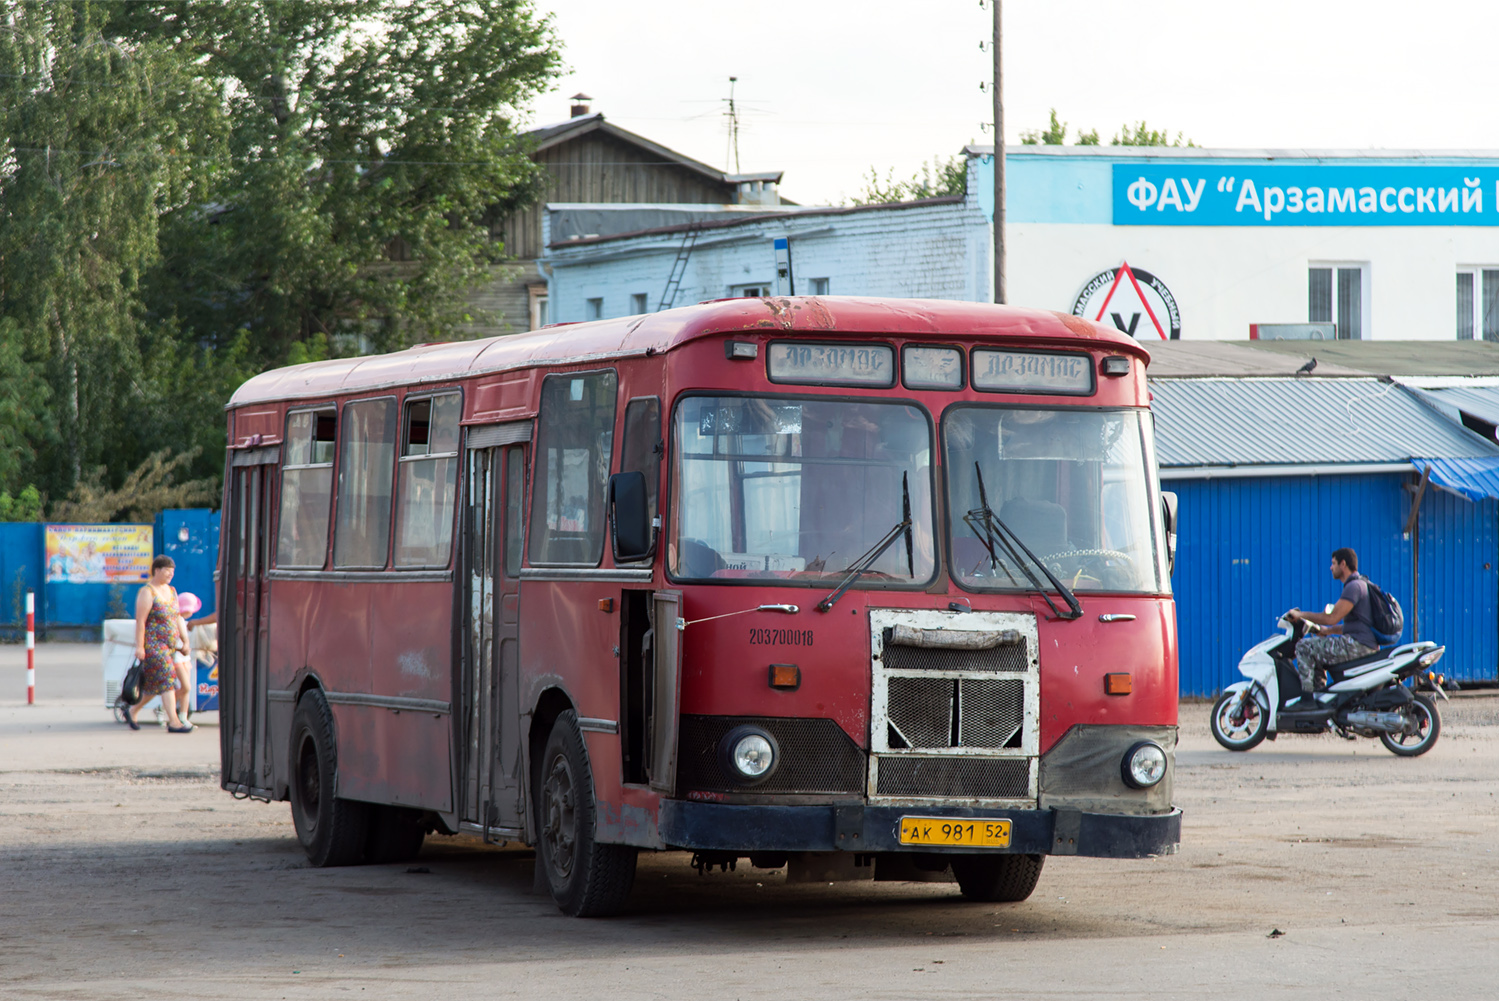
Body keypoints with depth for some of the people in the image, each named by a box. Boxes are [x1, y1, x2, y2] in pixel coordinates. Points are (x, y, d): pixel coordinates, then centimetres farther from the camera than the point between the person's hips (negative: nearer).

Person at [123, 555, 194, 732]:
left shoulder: (171, 591, 14)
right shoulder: (147, 593, -10)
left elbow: (177, 618, 19)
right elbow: (140, 621, -14)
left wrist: (185, 640, 13)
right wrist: (139, 646, -18)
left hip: (171, 644, 8)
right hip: (153, 644, -8)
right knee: (166, 680, -13)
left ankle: (132, 710, 28)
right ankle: (173, 722, -14)